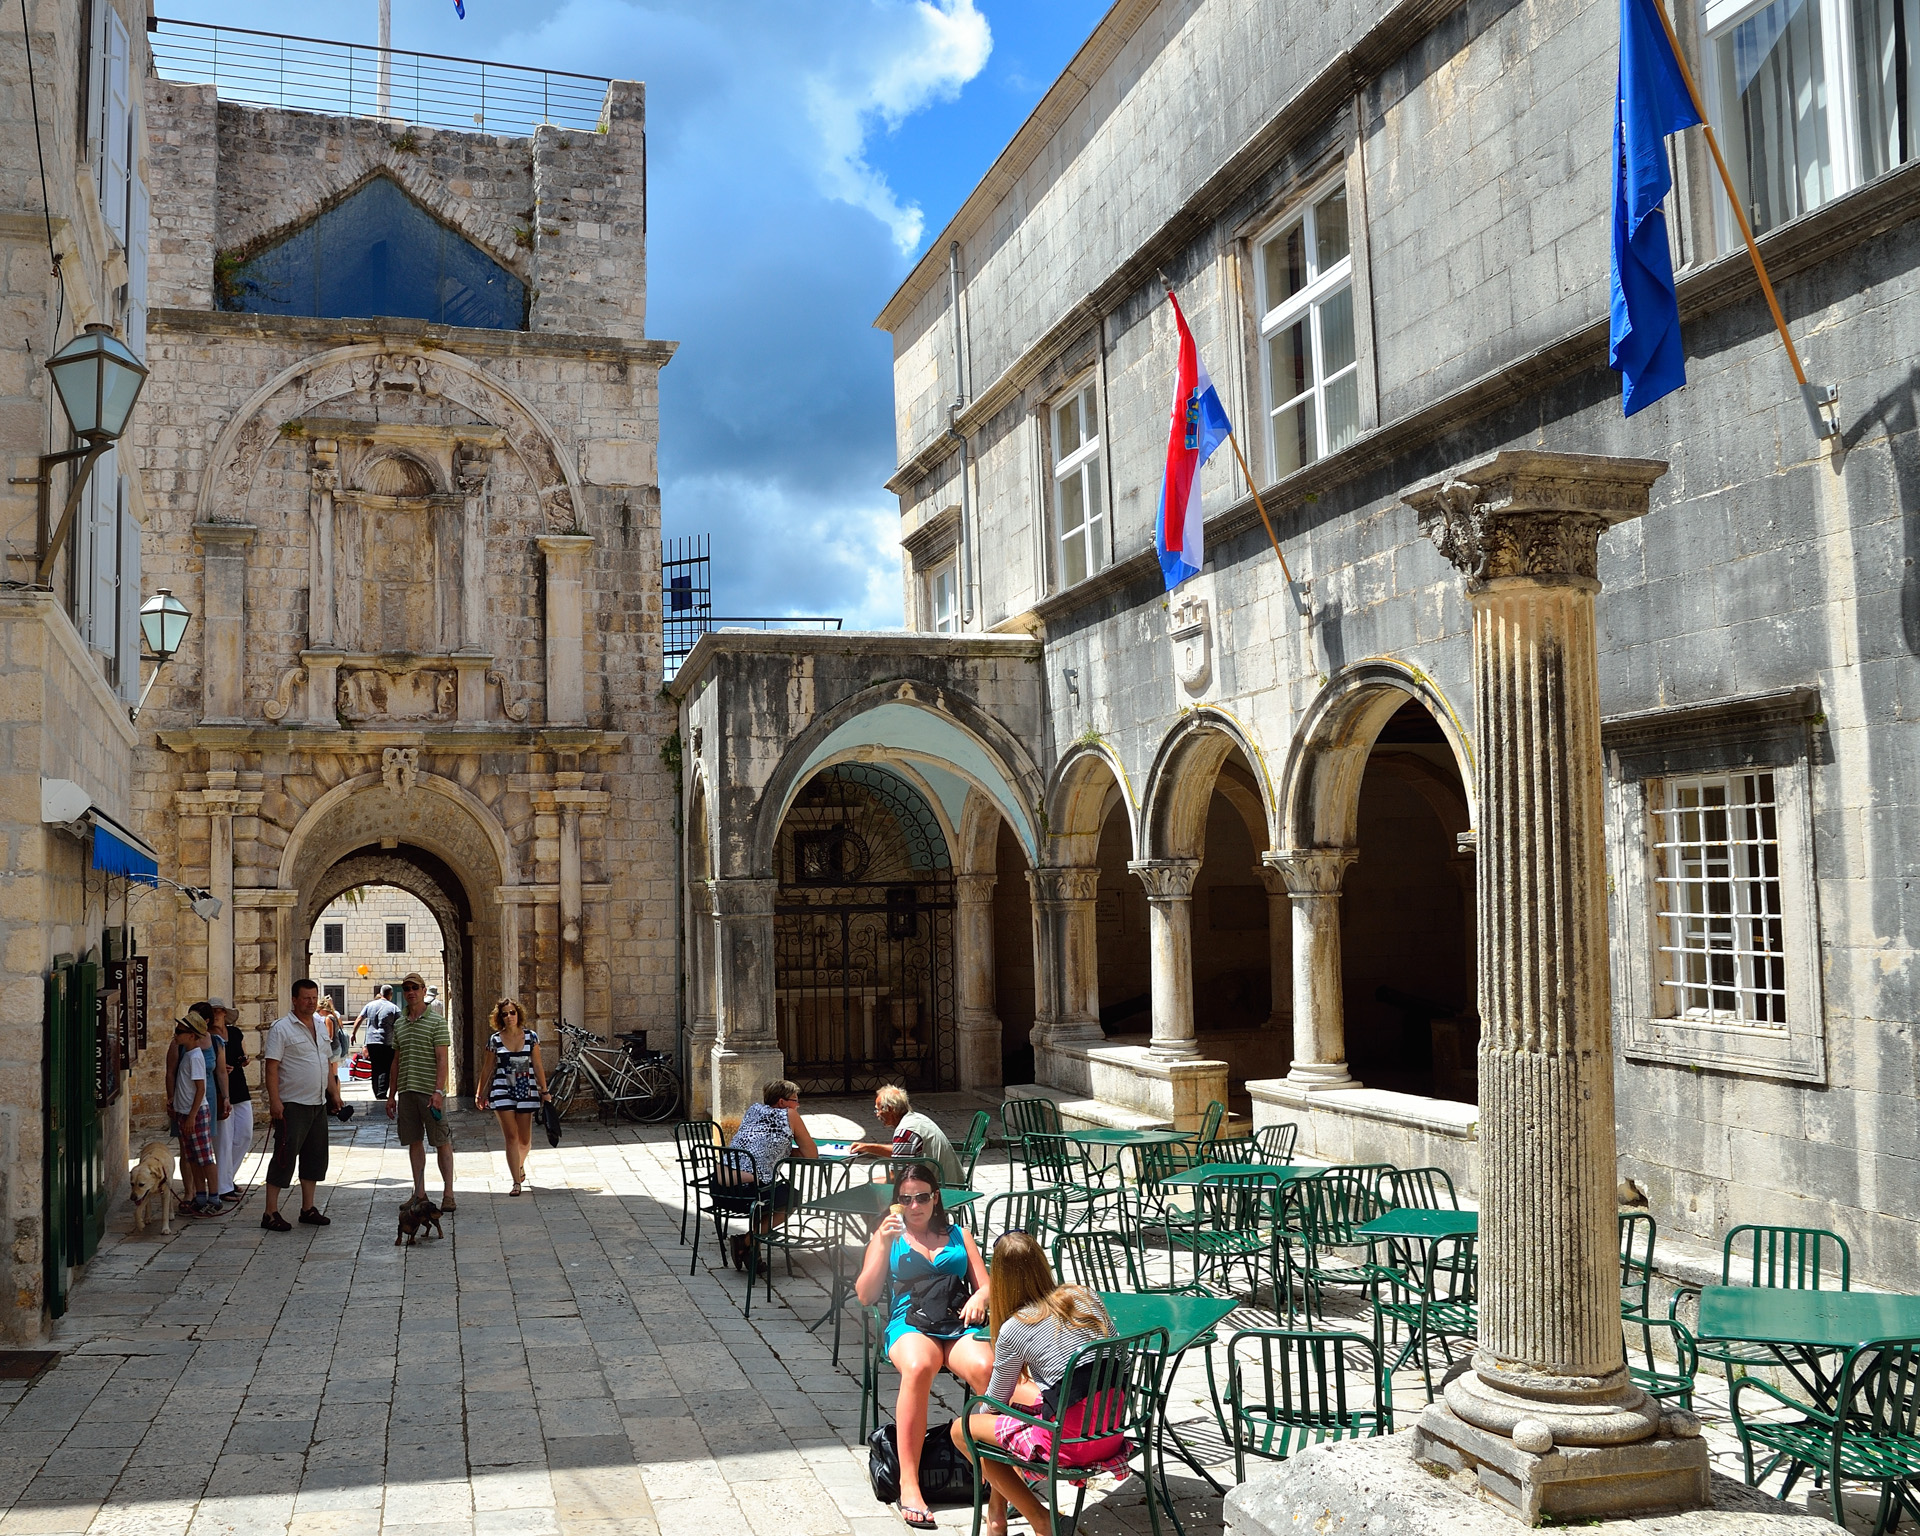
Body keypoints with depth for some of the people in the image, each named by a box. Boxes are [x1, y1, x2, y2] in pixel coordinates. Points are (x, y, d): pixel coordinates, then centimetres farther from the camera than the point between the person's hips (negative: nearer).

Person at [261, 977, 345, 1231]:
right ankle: (270, 1213, 1)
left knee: (316, 1157, 11)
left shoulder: (321, 1026, 13)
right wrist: (274, 1101, -20)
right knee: (285, 1156, -5)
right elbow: (271, 1066, -14)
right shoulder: (282, 1028, -10)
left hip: (318, 1104, 8)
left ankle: (308, 1209, 21)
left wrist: (334, 1093, 16)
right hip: (292, 1105, -8)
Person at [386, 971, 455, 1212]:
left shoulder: (436, 1020, -4)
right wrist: (391, 1094, 15)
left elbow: (442, 1059, -9)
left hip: (430, 1091, -6)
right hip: (406, 1091, 6)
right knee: (414, 1142, 8)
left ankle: (448, 1194, 1)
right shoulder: (399, 1023, 14)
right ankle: (419, 1194, 15)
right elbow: (396, 1061, 18)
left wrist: (438, 1091, -18)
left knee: (442, 1142, -2)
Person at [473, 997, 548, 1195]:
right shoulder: (495, 1040, 3)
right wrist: (480, 1093, 13)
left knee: (524, 1139, 5)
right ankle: (516, 1182, -3)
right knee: (511, 1136, -7)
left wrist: (544, 1091, 3)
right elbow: (487, 1068, 11)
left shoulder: (531, 1037, 4)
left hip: (526, 1090, 1)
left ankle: (520, 1164, 38)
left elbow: (538, 1067, 6)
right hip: (502, 1090, -1)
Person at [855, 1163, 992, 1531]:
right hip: (910, 1324, -1)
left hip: (959, 1324, 1)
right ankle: (908, 1484, -39)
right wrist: (885, 1244, 0)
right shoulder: (888, 1236, 22)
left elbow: (985, 1286, 18)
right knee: (918, 1367, -39)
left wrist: (980, 1298, -6)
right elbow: (865, 1296, 11)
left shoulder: (959, 1235, 25)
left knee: (986, 1368, -36)